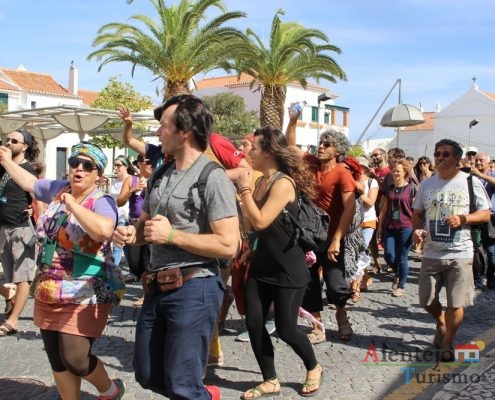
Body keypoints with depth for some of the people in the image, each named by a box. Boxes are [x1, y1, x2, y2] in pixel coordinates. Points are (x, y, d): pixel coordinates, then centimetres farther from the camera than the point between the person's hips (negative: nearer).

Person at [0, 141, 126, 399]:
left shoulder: (102, 201, -15)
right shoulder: (58, 189, 6)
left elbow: (104, 231, -37)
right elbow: (30, 182, 28)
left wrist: (73, 206, -25)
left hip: (84, 296, -7)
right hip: (47, 294, 7)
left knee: (75, 360, -8)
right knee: (57, 361, 12)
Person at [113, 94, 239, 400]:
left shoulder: (213, 179, -14)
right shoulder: (160, 175, 11)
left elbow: (228, 246, -20)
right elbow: (144, 224, 21)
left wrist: (172, 235, -19)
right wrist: (131, 234, -2)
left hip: (194, 288, -8)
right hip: (157, 286, 8)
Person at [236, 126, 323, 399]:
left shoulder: (283, 183, -19)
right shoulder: (261, 181, 6)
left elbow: (261, 222, -27)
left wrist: (244, 189, -18)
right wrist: (244, 190, 4)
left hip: (288, 269, -8)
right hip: (262, 264, 8)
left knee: (285, 328, 2)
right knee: (254, 323, 4)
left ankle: (313, 369, 31)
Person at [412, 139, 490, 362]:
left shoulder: (471, 182, -3)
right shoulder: (427, 184, 5)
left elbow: (485, 214, -1)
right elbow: (417, 213, 13)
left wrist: (462, 219, -18)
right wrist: (416, 230, -7)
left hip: (460, 254, -3)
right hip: (431, 254, 3)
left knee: (456, 303, 2)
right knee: (427, 301, 10)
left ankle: (447, 343, 23)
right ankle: (441, 323, 42)